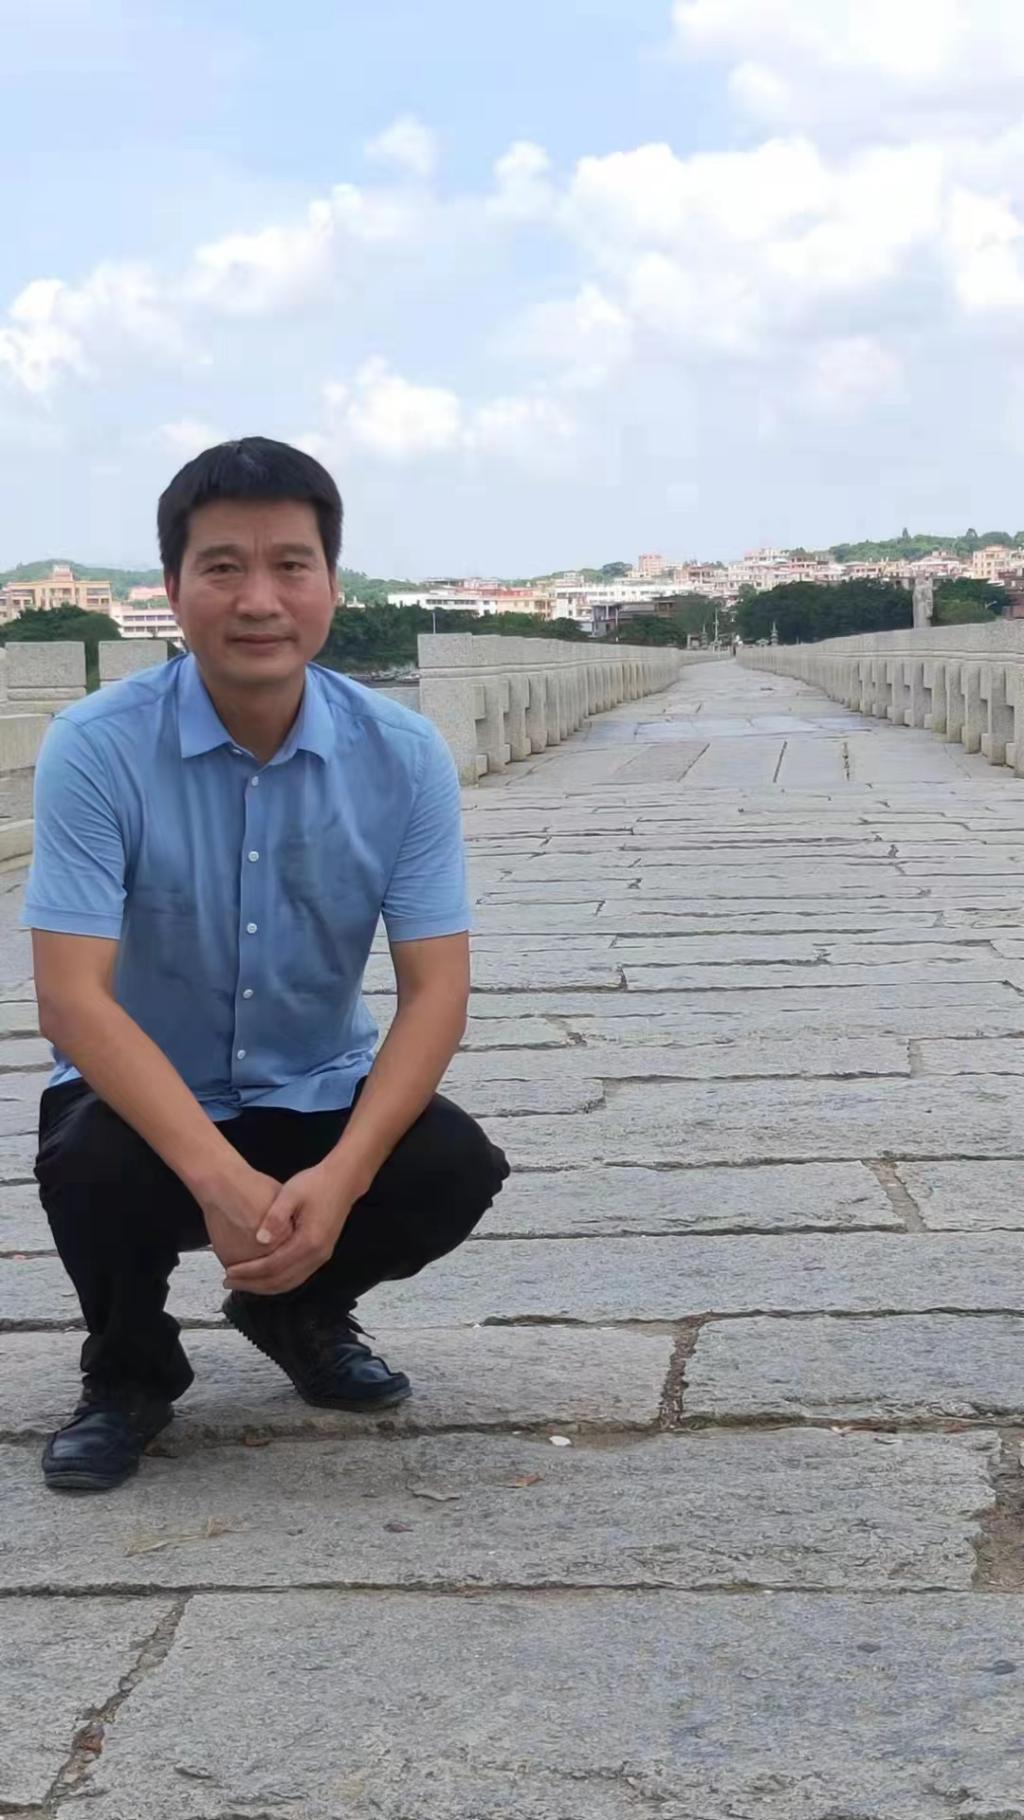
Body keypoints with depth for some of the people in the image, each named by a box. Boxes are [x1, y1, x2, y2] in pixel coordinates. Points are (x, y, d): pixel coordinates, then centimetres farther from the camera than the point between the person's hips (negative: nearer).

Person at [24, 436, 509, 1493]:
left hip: (318, 1096, 3)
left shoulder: (403, 755, -13)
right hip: (143, 1097, -2)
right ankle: (128, 1368, 3)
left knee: (456, 1169, -23)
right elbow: (72, 997, -26)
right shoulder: (95, 749, -21)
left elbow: (436, 988, -15)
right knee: (90, 1167, -34)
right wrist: (219, 1178, -37)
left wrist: (341, 1176, -31)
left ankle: (299, 1310, 12)